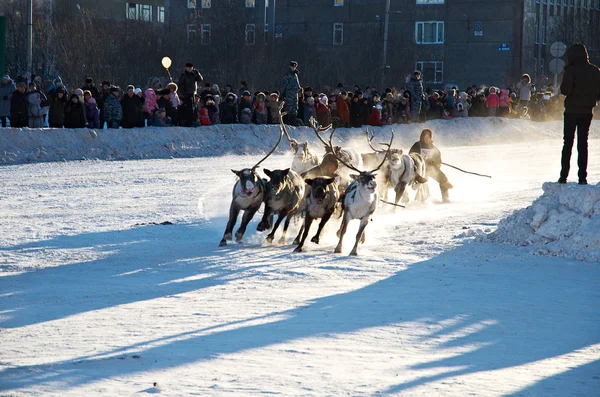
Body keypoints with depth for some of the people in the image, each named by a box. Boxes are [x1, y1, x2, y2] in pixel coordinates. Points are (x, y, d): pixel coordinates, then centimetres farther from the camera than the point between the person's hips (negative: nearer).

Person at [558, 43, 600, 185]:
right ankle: (582, 177, 2)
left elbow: (565, 90, -17)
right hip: (587, 111, 3)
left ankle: (563, 176, 3)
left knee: (568, 143, 6)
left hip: (572, 111, -3)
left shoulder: (571, 71, -14)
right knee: (583, 143, 8)